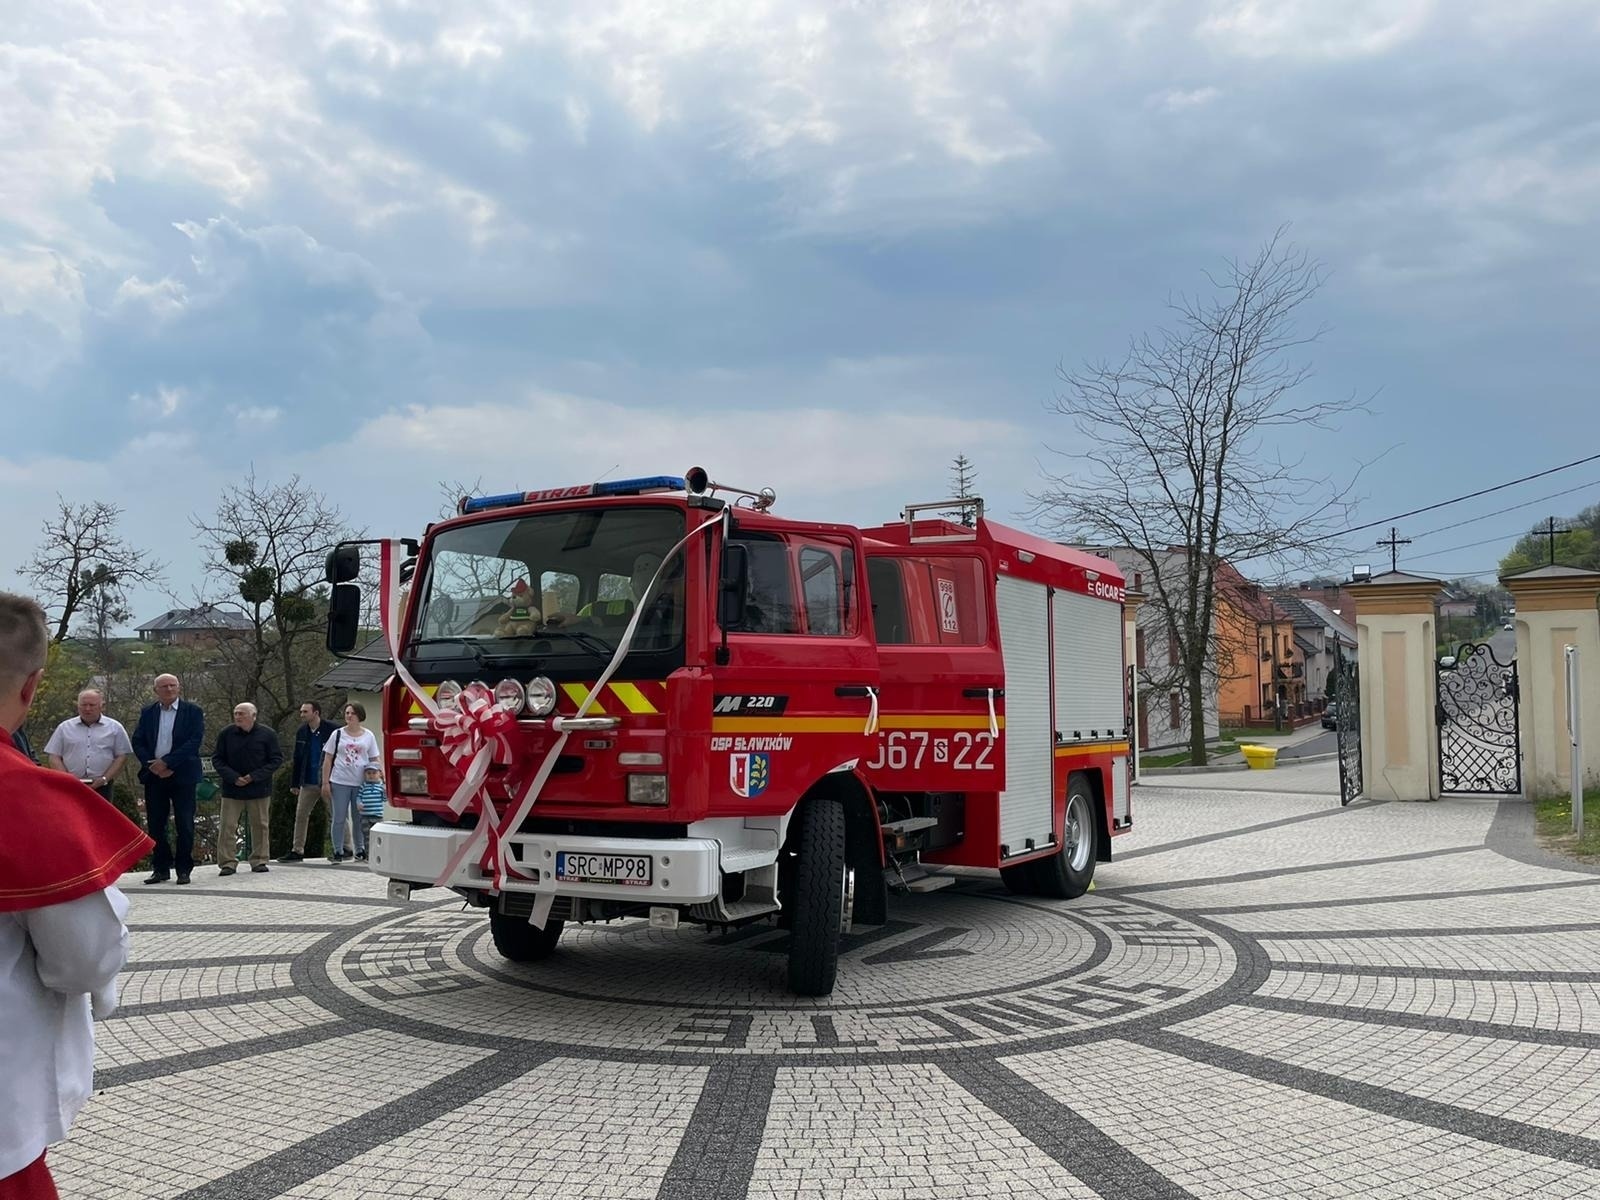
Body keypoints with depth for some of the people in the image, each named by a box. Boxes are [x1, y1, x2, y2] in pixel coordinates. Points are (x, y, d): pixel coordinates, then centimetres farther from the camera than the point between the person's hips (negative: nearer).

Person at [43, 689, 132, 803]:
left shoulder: (115, 727, 7)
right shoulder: (64, 727, 10)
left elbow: (121, 756, 5)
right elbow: (54, 757, 8)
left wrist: (104, 779, -7)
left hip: (101, 787, -1)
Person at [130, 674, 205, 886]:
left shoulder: (192, 711, 0)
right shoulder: (147, 713, 10)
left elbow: (194, 741, -10)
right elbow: (137, 742, 7)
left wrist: (167, 762, -15)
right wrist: (151, 765, -9)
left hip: (182, 775, -3)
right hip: (154, 775, 3)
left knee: (184, 824, -1)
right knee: (155, 824, 5)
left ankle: (184, 869, 6)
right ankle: (161, 868, 14)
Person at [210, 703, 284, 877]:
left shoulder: (268, 734, -5)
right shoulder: (226, 734, -2)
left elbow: (276, 759, -3)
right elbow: (217, 759, 3)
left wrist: (254, 777, -13)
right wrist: (233, 777, -12)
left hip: (259, 789, 0)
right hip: (232, 789, 1)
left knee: (260, 826, 7)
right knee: (227, 826, -2)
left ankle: (259, 861, 18)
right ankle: (226, 863, 4)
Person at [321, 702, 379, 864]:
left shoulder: (368, 736, 7)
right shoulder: (338, 734, 4)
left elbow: (374, 760, 11)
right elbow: (328, 759, 5)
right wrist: (325, 782, -1)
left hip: (361, 783, 1)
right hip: (340, 782, -1)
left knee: (359, 818, 8)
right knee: (339, 818, 2)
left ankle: (360, 850, 19)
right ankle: (338, 851, 10)